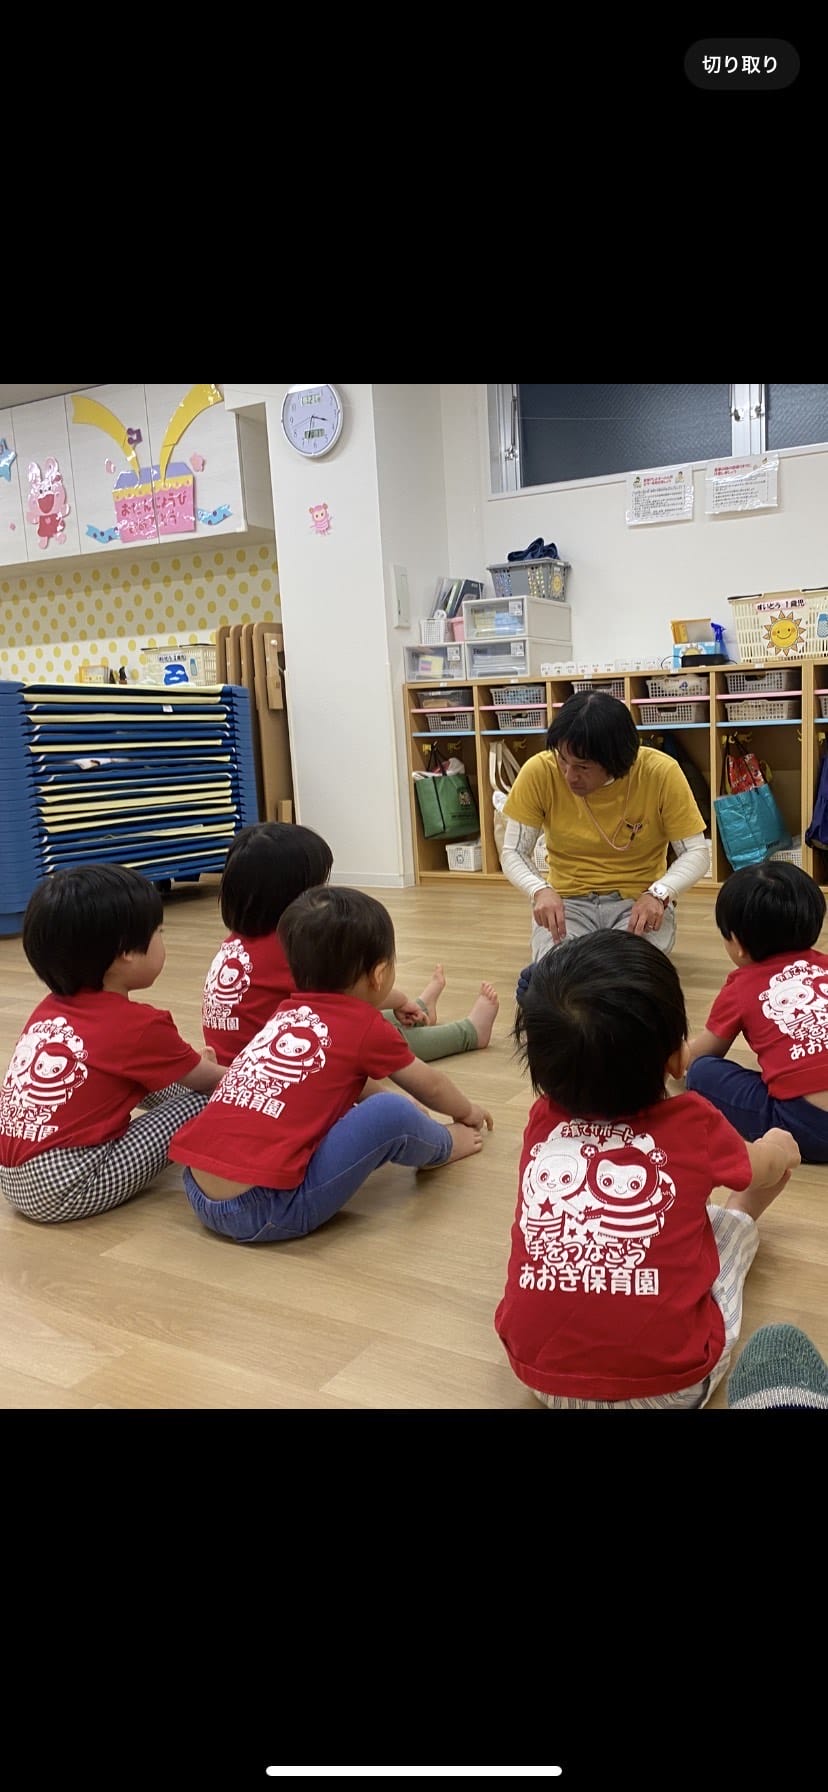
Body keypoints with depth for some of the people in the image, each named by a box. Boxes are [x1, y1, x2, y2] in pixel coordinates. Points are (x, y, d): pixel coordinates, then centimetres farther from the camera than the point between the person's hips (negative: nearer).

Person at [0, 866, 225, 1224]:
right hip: (66, 1186, -8)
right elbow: (209, 1081, 4)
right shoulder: (139, 1025, -12)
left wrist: (193, 1061, 28)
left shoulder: (52, 1008, 8)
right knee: (202, 1102, -4)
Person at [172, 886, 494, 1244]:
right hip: (264, 1210, -8)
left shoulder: (288, 1012, 16)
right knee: (391, 1113, -7)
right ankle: (443, 1146, 21)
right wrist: (467, 1111, 37)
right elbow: (429, 1086, 18)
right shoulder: (365, 1025, -2)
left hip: (199, 1194, 8)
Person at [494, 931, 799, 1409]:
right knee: (732, 1221, 24)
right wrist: (780, 1149, 44)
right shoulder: (695, 1127, -7)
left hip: (542, 1374, 2)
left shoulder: (543, 1120, -2)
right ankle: (745, 1215, 54)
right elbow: (761, 1167, 19)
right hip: (668, 1382, -2)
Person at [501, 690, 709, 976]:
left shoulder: (660, 773, -15)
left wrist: (659, 894, -27)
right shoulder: (539, 772, -13)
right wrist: (540, 890, -26)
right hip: (567, 901, 1)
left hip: (639, 901, 0)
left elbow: (696, 853, -7)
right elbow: (514, 853, -5)